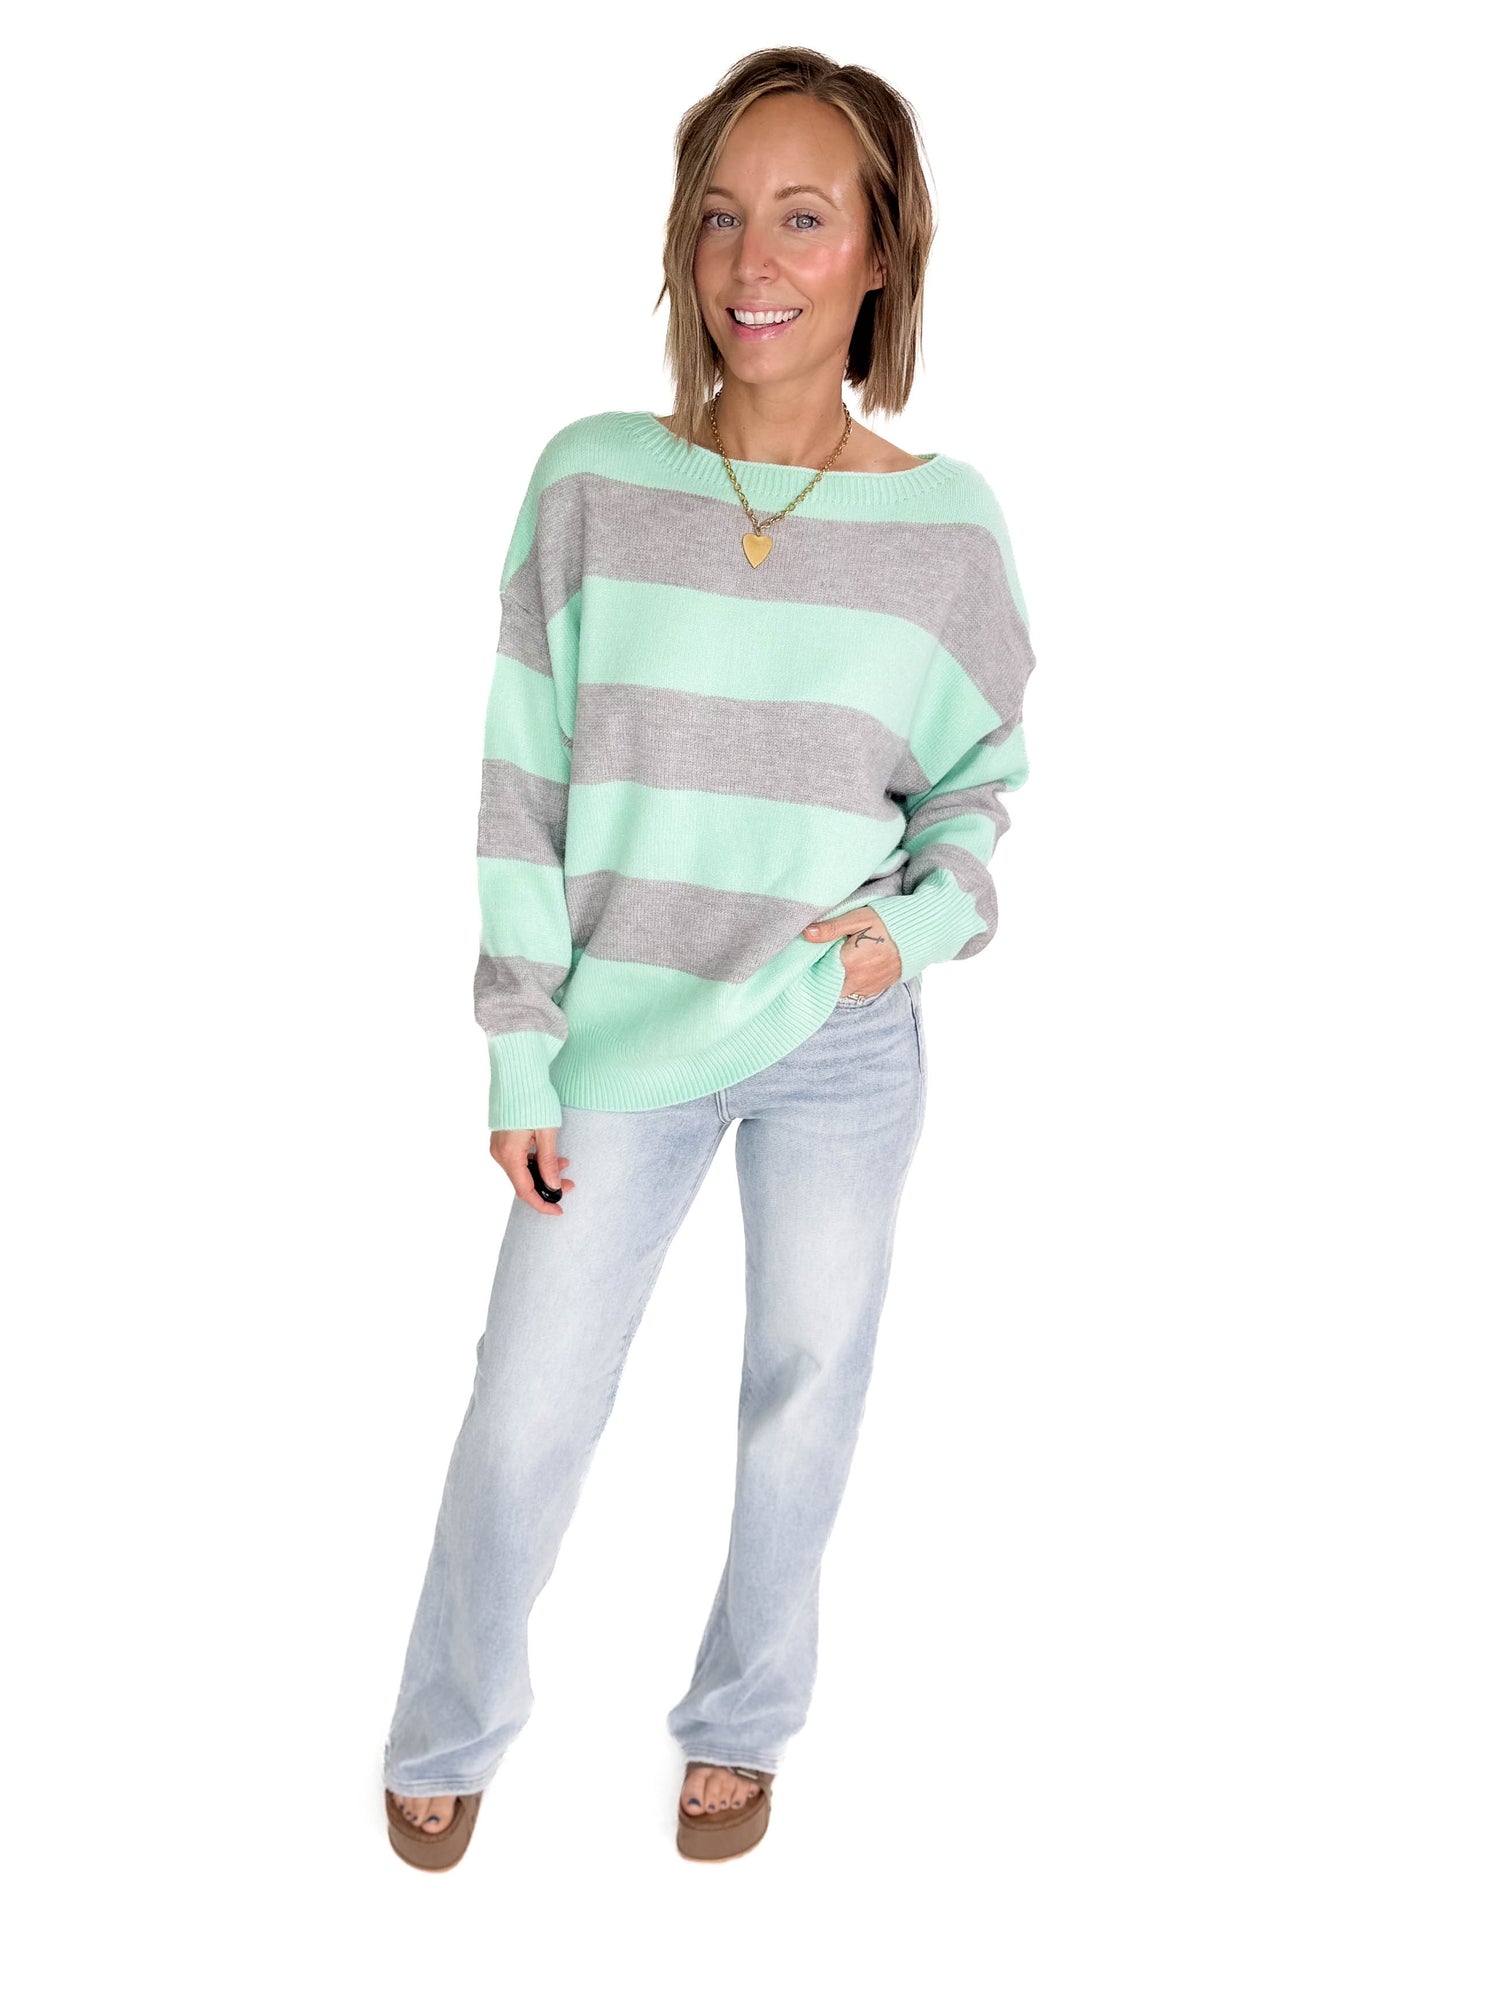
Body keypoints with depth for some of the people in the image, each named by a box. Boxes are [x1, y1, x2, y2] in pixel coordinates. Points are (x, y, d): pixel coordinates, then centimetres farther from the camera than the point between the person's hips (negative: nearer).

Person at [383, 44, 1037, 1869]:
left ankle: (744, 1721, 41)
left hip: (845, 1046, 1)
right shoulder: (594, 480, -7)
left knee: (804, 1396, 14)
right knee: (524, 1421, 6)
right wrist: (520, 1060, -5)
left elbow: (981, 783, 7)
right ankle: (448, 1732, 35)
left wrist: (921, 921, -13)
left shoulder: (945, 523, -6)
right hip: (623, 1038, 0)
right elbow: (523, 789, -4)